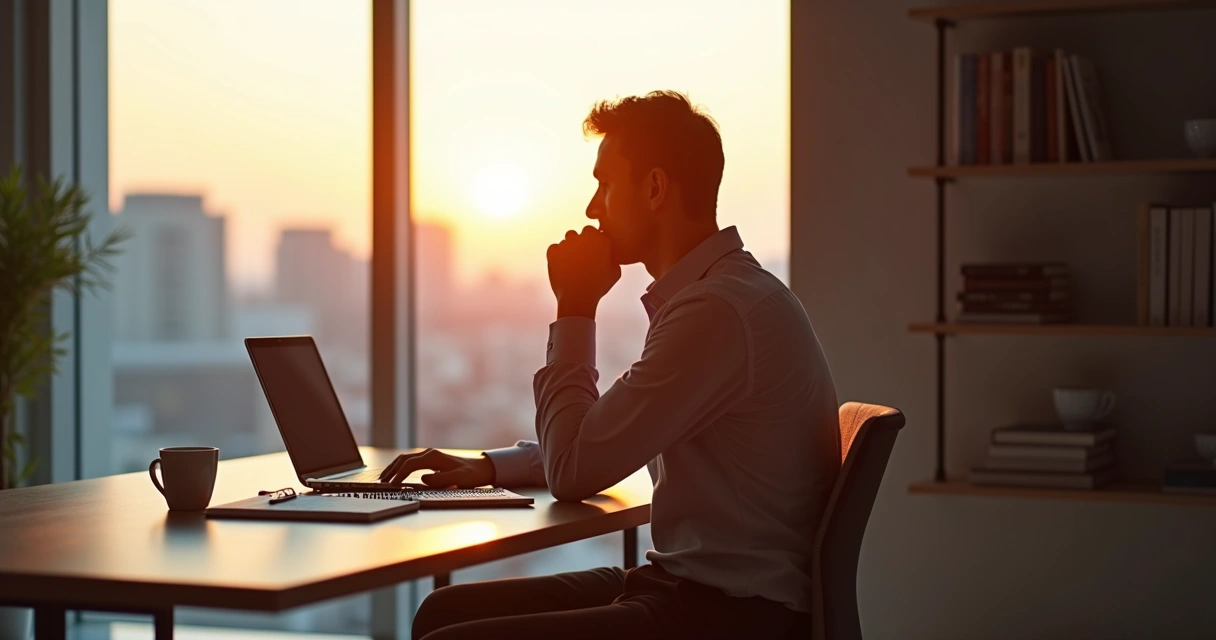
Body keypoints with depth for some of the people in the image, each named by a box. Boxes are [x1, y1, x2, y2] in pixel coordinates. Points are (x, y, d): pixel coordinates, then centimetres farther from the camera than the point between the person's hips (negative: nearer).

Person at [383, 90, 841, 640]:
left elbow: (574, 473, -15)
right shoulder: (711, 292, 14)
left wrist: (574, 311, -6)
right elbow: (606, 445, 26)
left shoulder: (719, 311, -20)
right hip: (687, 583, 10)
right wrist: (487, 467, 15)